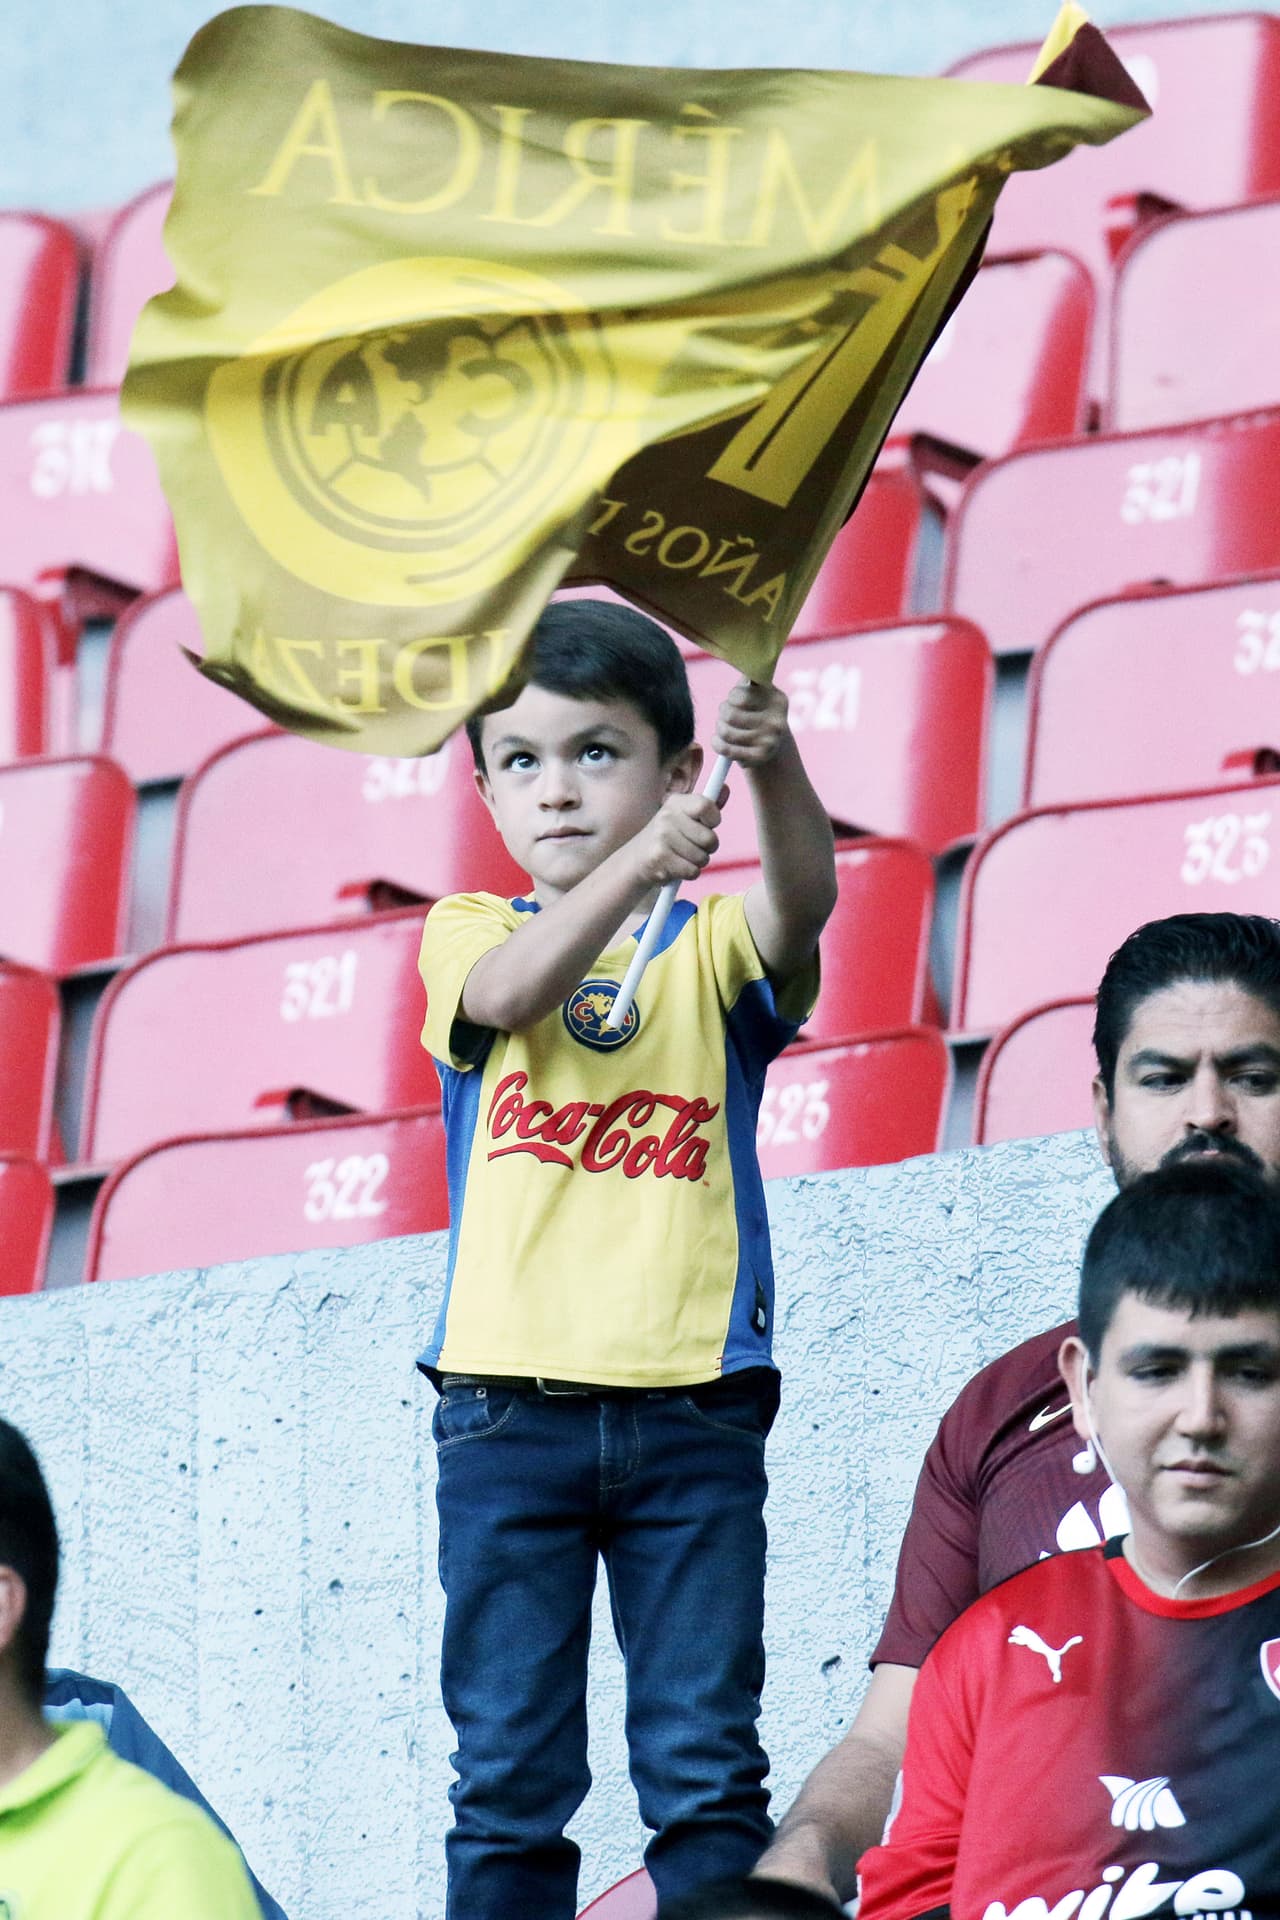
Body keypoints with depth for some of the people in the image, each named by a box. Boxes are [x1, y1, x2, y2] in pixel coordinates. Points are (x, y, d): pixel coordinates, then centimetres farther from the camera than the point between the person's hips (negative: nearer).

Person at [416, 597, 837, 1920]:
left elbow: (804, 899, -15)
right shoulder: (468, 932, 7)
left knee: (707, 1770, -1)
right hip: (508, 1403, 0)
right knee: (509, 1772, 1)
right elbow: (508, 992, -16)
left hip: (692, 1409, 0)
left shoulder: (710, 946, 7)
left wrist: (774, 764, -38)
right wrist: (637, 865, -34)